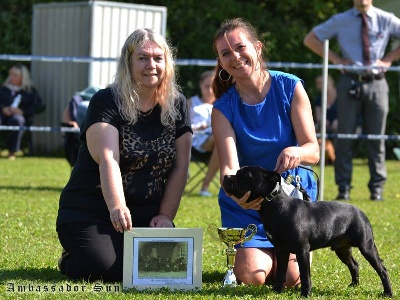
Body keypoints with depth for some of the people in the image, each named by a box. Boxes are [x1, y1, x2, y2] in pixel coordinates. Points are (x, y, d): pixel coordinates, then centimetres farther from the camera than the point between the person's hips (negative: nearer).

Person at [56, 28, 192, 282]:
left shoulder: (177, 106, 6)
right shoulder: (106, 102, -9)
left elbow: (180, 167, 4)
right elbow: (108, 160, -24)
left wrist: (165, 216, -8)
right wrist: (117, 208, -40)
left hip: (147, 214, 4)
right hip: (90, 211, -4)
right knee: (107, 268, -29)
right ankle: (72, 259, 9)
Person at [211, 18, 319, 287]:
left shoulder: (290, 88, -10)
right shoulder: (224, 108, -9)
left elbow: (313, 151, -14)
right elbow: (229, 167, -19)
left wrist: (296, 152, -39)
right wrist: (236, 194, -44)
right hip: (247, 196, 0)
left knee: (291, 277, -14)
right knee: (252, 275, -16)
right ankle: (244, 252, 21)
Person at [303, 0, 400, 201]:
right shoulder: (341, 21, 4)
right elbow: (310, 39, 10)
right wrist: (336, 58, 0)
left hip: (376, 83, 0)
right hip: (350, 82, 0)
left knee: (376, 137, 3)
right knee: (345, 136, 0)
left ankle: (377, 188, 10)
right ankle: (343, 188, 4)